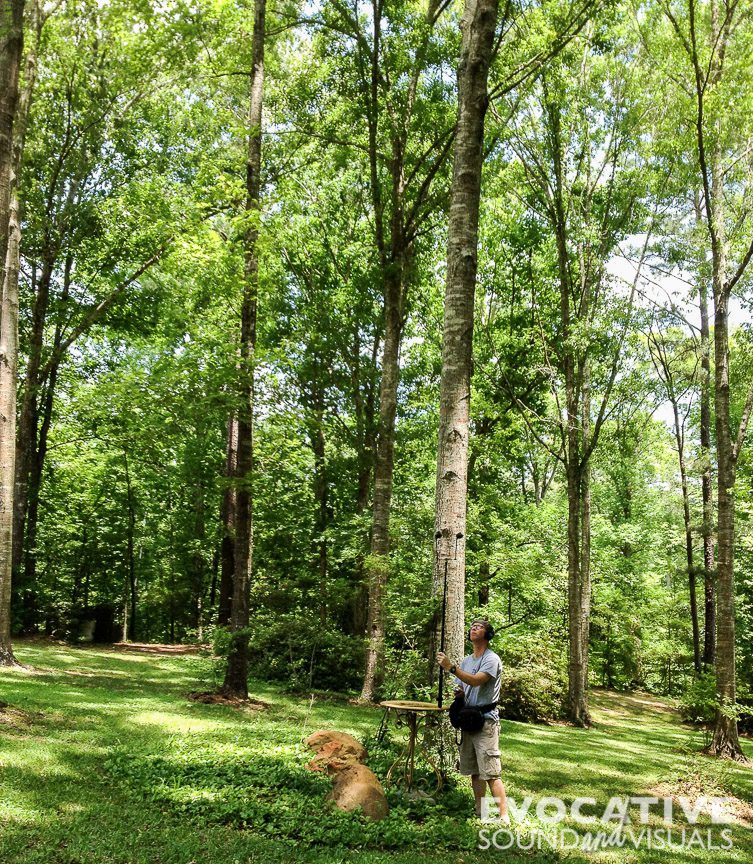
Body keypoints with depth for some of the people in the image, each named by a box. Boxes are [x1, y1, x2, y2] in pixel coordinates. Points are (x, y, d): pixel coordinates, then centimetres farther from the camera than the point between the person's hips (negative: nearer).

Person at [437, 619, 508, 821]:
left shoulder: (492, 659, -8)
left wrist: (451, 667, -31)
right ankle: (479, 813, 20)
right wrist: (458, 692, -1)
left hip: (485, 721, -8)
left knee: (491, 773, -10)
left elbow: (476, 681, -24)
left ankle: (504, 816, -7)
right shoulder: (466, 661, 17)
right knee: (474, 771, 11)